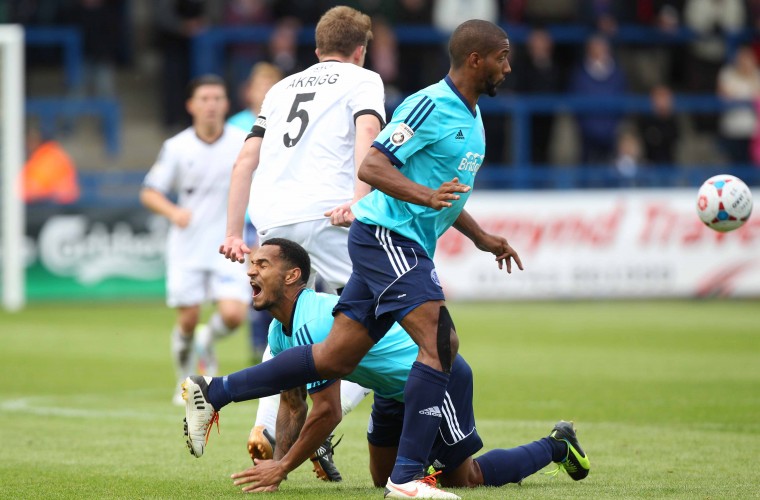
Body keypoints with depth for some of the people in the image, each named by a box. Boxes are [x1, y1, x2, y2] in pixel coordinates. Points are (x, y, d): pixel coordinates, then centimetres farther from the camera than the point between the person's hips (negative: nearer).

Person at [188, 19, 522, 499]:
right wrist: (425, 196, -33)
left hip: (402, 246, 10)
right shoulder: (431, 105, -13)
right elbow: (371, 166, -20)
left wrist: (482, 237, 27)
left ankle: (212, 393, 14)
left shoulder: (471, 119, 18)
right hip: (388, 236, -10)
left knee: (335, 359, 6)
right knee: (441, 341, -21)